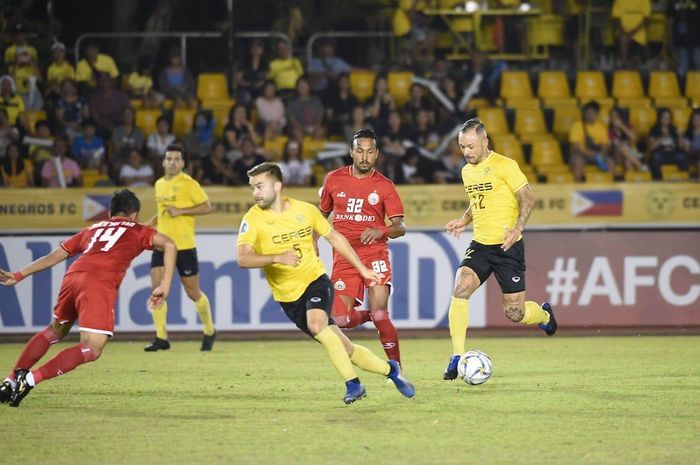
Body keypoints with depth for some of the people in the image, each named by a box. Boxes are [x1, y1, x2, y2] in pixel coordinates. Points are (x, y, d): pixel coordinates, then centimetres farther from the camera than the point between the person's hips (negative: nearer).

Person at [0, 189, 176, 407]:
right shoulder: (138, 230, 23)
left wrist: (18, 275, 34)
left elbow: (54, 256, 30)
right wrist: (164, 285, 1)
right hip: (101, 285, -6)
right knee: (92, 350, -8)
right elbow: (169, 244, 5)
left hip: (73, 276, 6)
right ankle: (30, 379, -20)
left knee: (55, 330, 29)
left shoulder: (92, 229, 32)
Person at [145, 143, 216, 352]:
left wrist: (180, 211, -17)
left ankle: (209, 332, 25)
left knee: (193, 293, 4)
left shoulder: (188, 184, -7)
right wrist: (151, 223, 13)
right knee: (157, 288, -10)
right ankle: (161, 338, -6)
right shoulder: (159, 184, 13)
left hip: (184, 246, -5)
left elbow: (207, 207, -10)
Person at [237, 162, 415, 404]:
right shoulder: (252, 220, -11)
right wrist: (276, 258, -41)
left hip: (315, 281, -1)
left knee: (316, 324, -32)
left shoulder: (305, 210, -4)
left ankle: (353, 383, -22)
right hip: (288, 297, 1)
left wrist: (362, 269, 14)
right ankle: (390, 370, 23)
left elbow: (334, 237, 11)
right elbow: (243, 259, -25)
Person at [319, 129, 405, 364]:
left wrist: (380, 231, -26)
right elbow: (321, 214, 22)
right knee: (341, 319, -10)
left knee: (380, 316, -15)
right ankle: (365, 316, 25)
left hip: (374, 254, -2)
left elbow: (400, 228, -6)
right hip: (343, 257, 2)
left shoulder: (384, 186, -1)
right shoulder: (334, 179, 6)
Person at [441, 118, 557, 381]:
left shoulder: (505, 166, -9)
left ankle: (544, 314, 34)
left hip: (507, 246, -5)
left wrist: (517, 228, -23)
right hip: (479, 245, 5)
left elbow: (527, 198, -10)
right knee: (459, 290, -19)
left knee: (514, 314, -2)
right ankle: (457, 357, -15)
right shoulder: (467, 171, 12)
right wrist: (464, 221, 9)